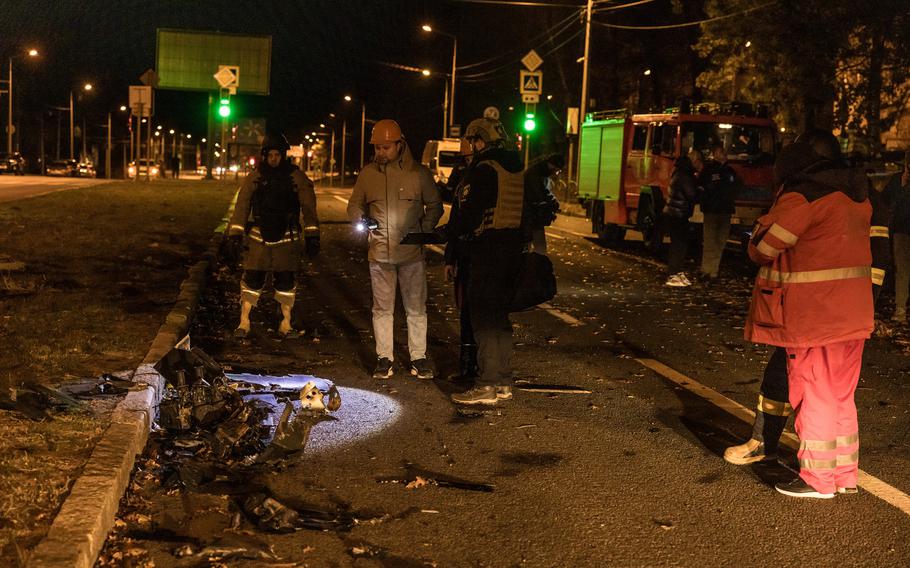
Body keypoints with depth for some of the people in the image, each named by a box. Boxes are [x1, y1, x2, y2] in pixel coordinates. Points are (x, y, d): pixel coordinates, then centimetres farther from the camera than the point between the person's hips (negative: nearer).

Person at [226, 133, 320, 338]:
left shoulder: (296, 177, -2)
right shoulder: (254, 177, 2)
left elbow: (308, 207, 0)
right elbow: (242, 206, 5)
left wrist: (312, 237, -4)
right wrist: (235, 235, 1)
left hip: (287, 238, 0)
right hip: (259, 238, 1)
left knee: (286, 281, 5)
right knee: (252, 280, -1)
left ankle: (286, 324, 17)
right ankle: (244, 322, 9)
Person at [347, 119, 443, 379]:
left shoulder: (418, 173, -1)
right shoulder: (367, 173, 5)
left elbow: (435, 206, 7)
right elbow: (355, 205, 15)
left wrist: (424, 231, -8)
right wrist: (360, 222, -7)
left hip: (412, 252, -2)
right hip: (379, 251, 2)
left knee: (416, 307, 4)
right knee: (382, 308, 7)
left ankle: (418, 357, 14)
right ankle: (384, 358, 15)